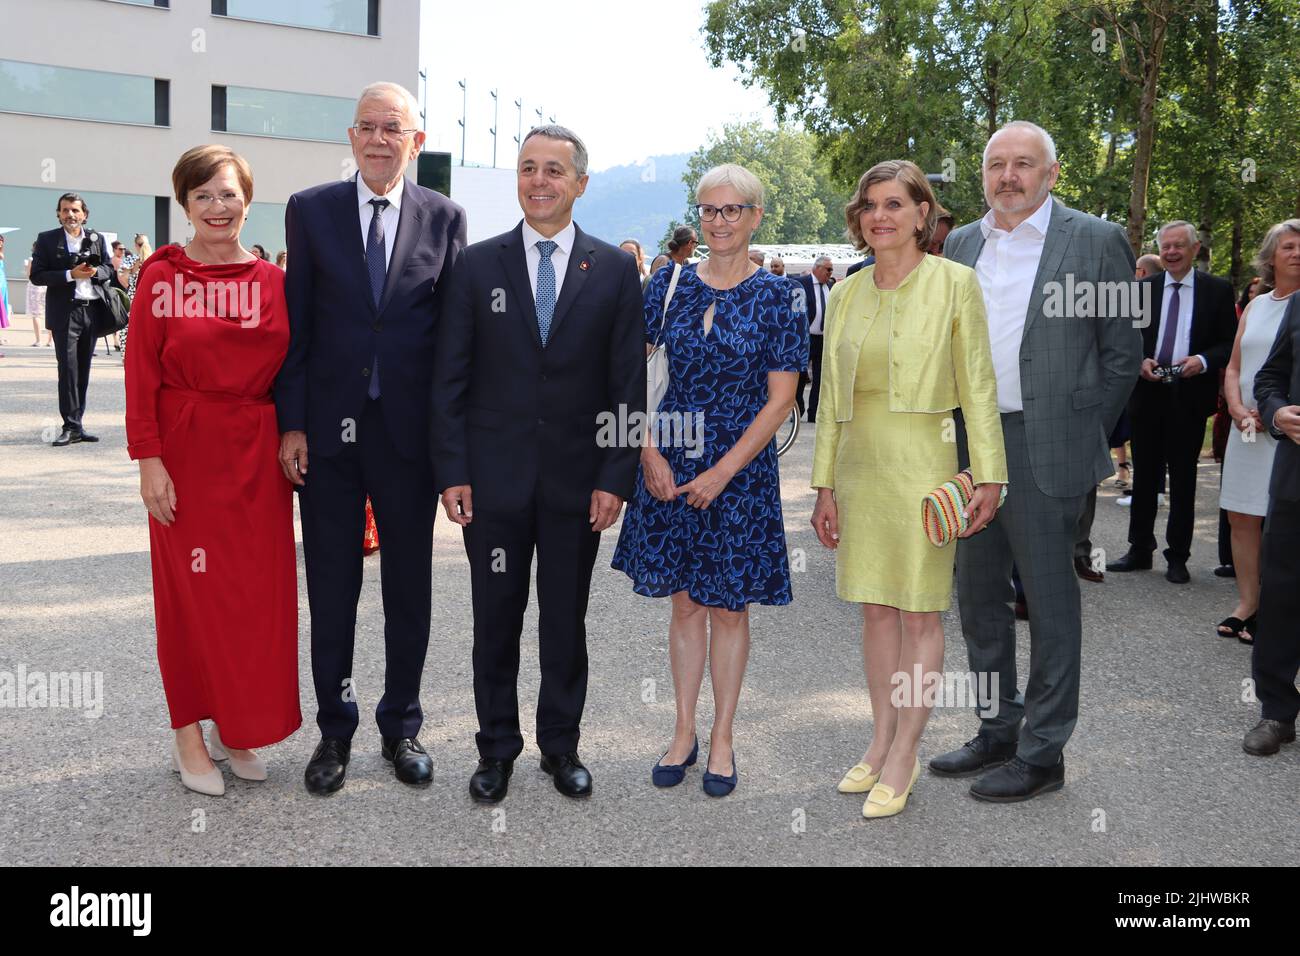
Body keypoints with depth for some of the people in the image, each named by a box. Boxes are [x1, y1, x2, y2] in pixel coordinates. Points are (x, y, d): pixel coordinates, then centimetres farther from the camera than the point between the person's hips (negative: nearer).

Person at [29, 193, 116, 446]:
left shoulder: (97, 239, 13)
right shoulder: (47, 239, 3)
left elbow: (109, 270, 13)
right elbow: (37, 275, -4)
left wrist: (94, 271, -9)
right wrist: (71, 274, -15)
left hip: (93, 310, 4)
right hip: (65, 313, -3)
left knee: (83, 370, 8)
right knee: (68, 369, -8)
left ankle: (77, 423, 14)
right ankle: (71, 427, -5)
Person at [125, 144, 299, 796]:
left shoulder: (273, 282, 5)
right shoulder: (162, 277, -2)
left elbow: (291, 371, 8)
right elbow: (141, 374, -5)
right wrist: (148, 460, -11)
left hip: (257, 453, 3)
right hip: (186, 450, -3)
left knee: (258, 590, 7)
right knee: (190, 591, 5)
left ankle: (234, 727, 24)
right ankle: (189, 735, 19)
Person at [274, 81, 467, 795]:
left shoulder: (444, 217, 3)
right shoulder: (309, 210, 3)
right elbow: (295, 325, 1)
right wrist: (291, 423, -6)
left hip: (410, 432, 0)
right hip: (328, 430, 0)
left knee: (409, 589, 11)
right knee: (331, 590, 10)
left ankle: (401, 726, 28)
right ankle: (335, 729, 27)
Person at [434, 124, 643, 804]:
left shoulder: (614, 270, 2)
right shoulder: (477, 264, 2)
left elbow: (628, 384, 0)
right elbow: (450, 379, 1)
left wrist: (617, 476, -5)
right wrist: (451, 472, -5)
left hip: (576, 480, 0)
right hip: (495, 479, 0)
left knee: (566, 621, 11)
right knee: (495, 620, 10)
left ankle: (561, 746, 28)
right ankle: (497, 748, 26)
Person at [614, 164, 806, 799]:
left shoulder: (775, 296, -4)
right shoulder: (670, 285, 3)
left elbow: (780, 399, -7)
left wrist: (722, 472, -12)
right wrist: (649, 454, -6)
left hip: (742, 467, -2)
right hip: (670, 465, 2)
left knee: (728, 605, 6)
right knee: (684, 600, 11)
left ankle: (722, 739, 21)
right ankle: (684, 734, 23)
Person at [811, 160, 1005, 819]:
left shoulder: (955, 282, -2)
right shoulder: (846, 294, 10)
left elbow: (978, 386, -4)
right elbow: (831, 396, 12)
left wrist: (989, 475, -9)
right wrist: (824, 485, 10)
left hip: (922, 465, -5)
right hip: (857, 467, 5)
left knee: (920, 615, 2)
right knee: (875, 609, 11)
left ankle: (903, 758, 11)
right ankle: (882, 742, 23)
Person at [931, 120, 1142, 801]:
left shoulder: (1095, 241, -3)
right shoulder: (961, 244, 11)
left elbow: (1123, 352, -1)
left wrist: (1082, 437, -3)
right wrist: (952, 431, 8)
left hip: (1044, 451, -6)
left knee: (1049, 601, 3)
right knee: (978, 596, 14)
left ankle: (1042, 752, 16)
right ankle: (998, 732, 30)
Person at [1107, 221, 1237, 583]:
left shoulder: (1218, 291, 2)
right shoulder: (1142, 289, 5)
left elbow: (1231, 343, 1)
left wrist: (1204, 360, -17)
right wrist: (1140, 360, -10)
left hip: (1190, 395, -2)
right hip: (1147, 394, 2)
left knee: (1183, 479, 5)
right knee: (1144, 475, 9)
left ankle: (1178, 557, 13)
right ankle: (1139, 550, 19)